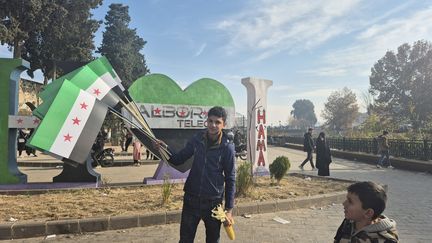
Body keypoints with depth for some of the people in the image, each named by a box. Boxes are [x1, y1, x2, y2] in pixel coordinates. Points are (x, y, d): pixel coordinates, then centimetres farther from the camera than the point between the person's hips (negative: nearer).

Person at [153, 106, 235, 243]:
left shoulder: (227, 148, -11)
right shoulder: (197, 140, -4)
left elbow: (230, 179, -6)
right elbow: (178, 160, 5)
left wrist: (229, 209, -7)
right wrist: (165, 149, -13)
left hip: (213, 202, -2)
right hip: (191, 199, 2)